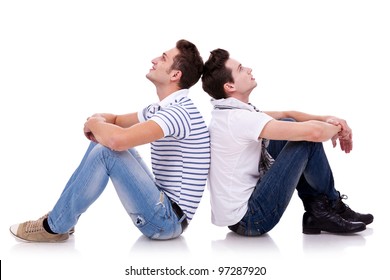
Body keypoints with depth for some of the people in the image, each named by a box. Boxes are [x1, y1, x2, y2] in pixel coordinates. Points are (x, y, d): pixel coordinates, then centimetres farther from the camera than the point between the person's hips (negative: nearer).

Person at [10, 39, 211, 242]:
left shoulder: (180, 111, -22)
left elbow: (117, 139, -35)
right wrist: (98, 121, -2)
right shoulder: (161, 109, 10)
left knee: (107, 151, -22)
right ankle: (61, 215, 12)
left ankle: (55, 227, -6)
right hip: (161, 206, 10)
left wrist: (94, 124, -11)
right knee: (103, 140, 11)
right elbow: (116, 120, 24)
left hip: (169, 219, -10)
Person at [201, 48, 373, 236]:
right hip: (248, 219, -10)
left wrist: (327, 120, 1)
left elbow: (285, 115, 15)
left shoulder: (227, 114, 8)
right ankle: (331, 206, 11)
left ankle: (315, 208, 12)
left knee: (288, 124, 13)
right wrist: (337, 128, -4)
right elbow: (313, 132, -27)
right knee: (308, 139, -12)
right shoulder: (238, 118, -23)